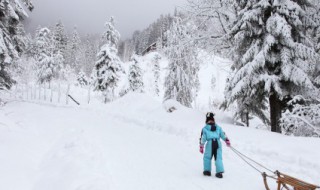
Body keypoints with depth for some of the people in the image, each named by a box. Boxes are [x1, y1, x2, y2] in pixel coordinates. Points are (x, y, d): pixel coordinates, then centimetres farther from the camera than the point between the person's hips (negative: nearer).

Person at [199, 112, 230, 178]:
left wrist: (201, 147, 5)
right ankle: (219, 171, -3)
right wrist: (227, 141, 26)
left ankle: (207, 170, 15)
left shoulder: (204, 129, 9)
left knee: (207, 157, 13)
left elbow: (202, 139, 5)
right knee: (218, 158, 6)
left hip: (210, 144, -2)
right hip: (218, 143, 2)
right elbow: (223, 135, 16)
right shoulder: (218, 127, 16)